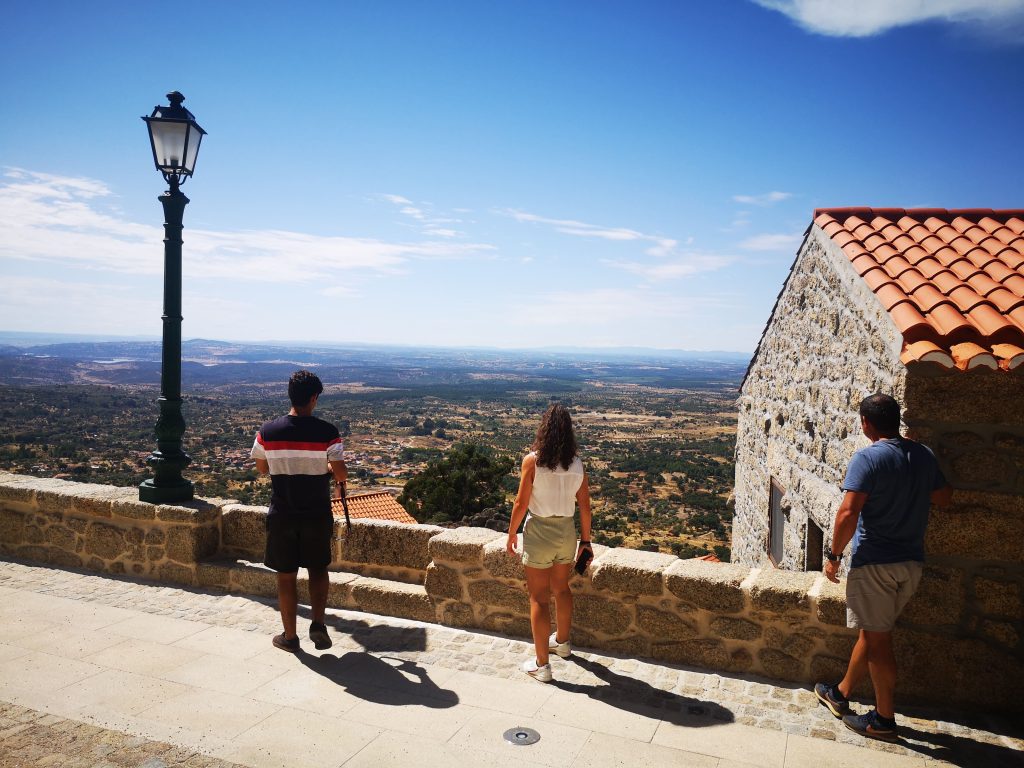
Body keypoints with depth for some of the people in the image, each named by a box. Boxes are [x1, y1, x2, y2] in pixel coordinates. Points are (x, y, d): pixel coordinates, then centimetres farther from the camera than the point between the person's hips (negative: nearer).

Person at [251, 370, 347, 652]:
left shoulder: (268, 432, -7)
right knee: (318, 568, 19)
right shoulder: (327, 432, -14)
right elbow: (340, 473, -13)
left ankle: (290, 636, 23)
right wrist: (339, 480, 10)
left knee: (286, 575, 13)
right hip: (317, 515, -1)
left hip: (281, 515, 1)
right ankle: (318, 623, 4)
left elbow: (261, 468, 7)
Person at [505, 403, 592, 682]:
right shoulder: (576, 464, -4)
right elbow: (585, 506, 1)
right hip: (566, 532, 4)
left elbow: (521, 503, -13)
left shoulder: (532, 460, -15)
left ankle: (541, 664, 14)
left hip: (539, 532, -4)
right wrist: (585, 539, 12)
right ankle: (562, 641, 45)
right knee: (561, 588, 25)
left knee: (539, 597, 6)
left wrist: (512, 534, 1)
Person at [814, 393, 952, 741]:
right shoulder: (923, 455, 3)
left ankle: (884, 719, 17)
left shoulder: (867, 458, -18)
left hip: (875, 562, -7)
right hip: (911, 562, 7)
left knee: (877, 638, 5)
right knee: (871, 631, 18)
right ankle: (842, 694, 33)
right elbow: (944, 497, 18)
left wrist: (833, 555, -12)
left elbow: (848, 513, -23)